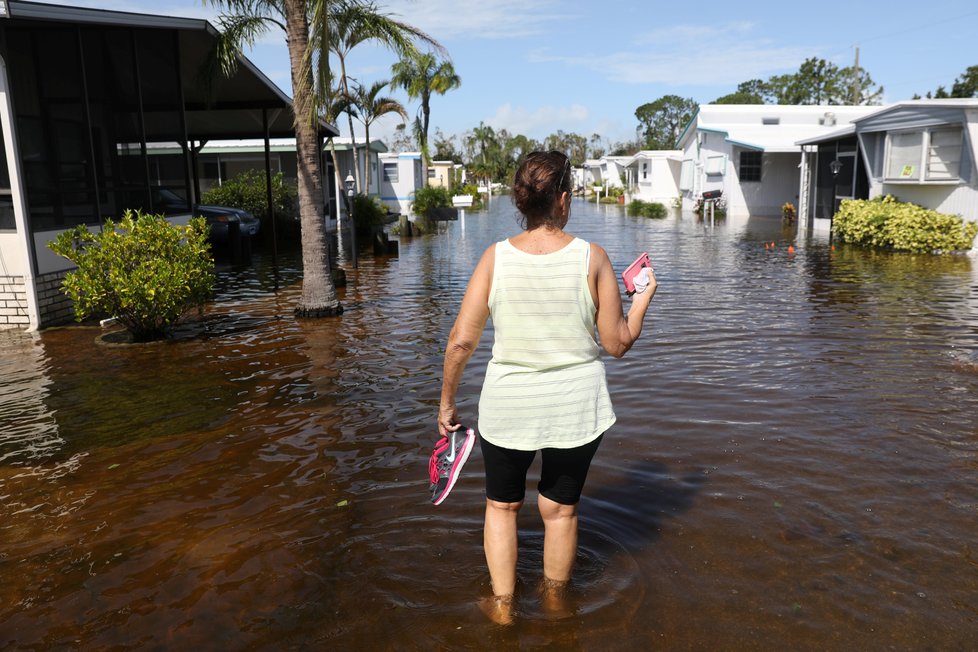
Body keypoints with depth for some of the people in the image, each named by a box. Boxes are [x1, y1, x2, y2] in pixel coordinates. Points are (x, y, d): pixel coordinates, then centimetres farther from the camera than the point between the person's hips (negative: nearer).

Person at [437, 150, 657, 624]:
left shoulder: (495, 257, -11)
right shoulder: (592, 257, -12)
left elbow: (461, 341, -11)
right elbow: (618, 343, -7)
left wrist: (447, 401, 2)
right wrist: (644, 296, 11)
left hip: (507, 406, 0)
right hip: (576, 407, 1)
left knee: (501, 505, 23)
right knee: (560, 509, 21)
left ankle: (502, 606, 32)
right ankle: (554, 600, 41)